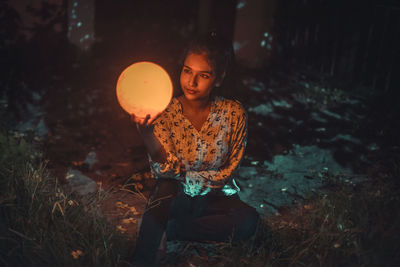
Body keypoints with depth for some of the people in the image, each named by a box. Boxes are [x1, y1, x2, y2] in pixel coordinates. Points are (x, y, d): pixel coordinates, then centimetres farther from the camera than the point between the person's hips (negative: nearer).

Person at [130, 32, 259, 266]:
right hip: (175, 197, -1)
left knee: (248, 220, -28)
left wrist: (183, 176, -13)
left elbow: (228, 172, -5)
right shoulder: (166, 113, -11)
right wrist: (146, 134, -40)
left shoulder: (233, 113, -11)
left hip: (216, 199, 1)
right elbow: (166, 170, -22)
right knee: (167, 186, -34)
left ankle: (168, 230, -15)